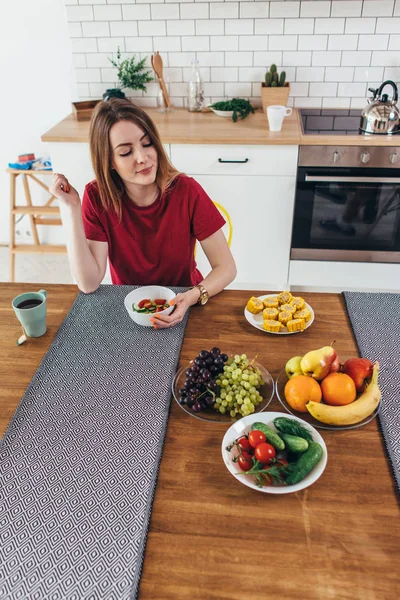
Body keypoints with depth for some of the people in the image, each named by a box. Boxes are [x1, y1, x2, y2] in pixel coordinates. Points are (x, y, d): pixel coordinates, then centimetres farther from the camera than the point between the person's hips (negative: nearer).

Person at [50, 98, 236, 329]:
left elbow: (226, 268, -13)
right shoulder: (97, 197, -12)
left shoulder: (187, 191, -16)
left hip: (180, 305, 1)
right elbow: (89, 284, -19)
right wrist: (71, 207, -23)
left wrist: (192, 297, -32)